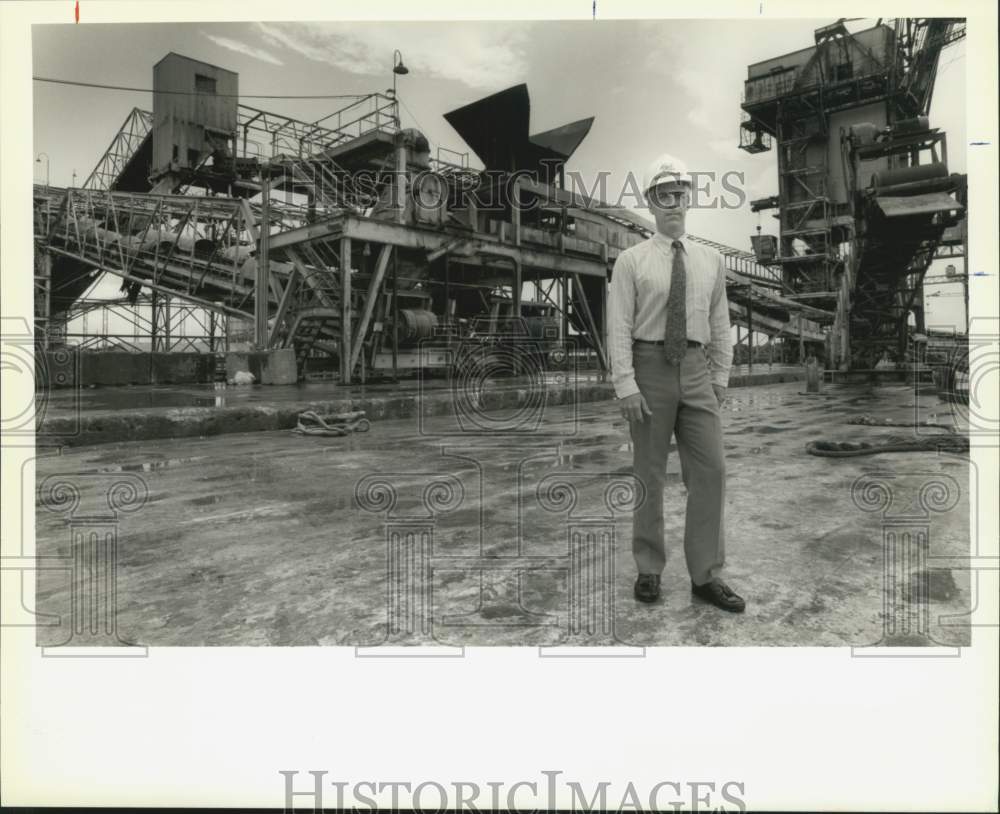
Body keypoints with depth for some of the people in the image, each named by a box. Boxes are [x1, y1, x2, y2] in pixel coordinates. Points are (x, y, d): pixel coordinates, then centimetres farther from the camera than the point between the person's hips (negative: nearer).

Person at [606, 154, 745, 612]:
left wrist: (720, 377, 5)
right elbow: (618, 328, -7)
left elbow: (719, 325, 11)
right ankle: (649, 570, 19)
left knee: (709, 469, -3)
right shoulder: (631, 261, -1)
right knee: (649, 473, 5)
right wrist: (626, 385, -14)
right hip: (650, 367, -3)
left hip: (696, 371, 3)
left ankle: (705, 575, 8)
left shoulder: (711, 260, 10)